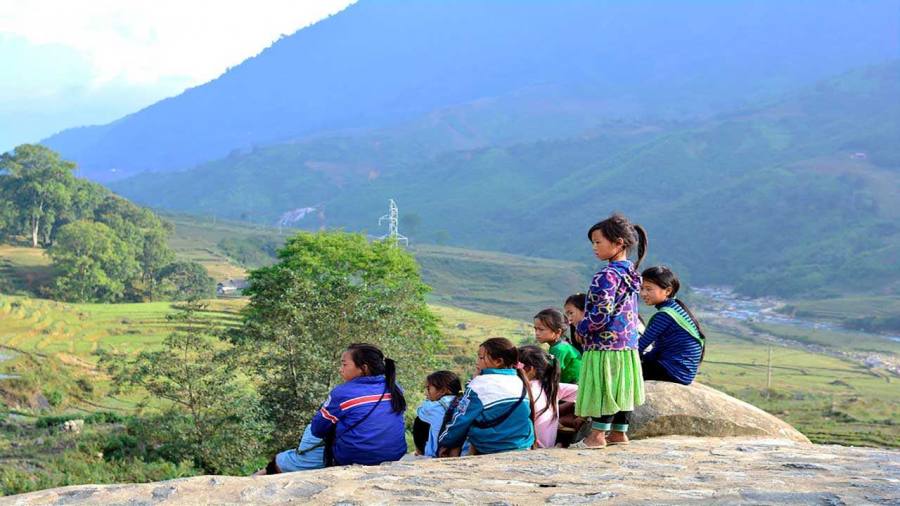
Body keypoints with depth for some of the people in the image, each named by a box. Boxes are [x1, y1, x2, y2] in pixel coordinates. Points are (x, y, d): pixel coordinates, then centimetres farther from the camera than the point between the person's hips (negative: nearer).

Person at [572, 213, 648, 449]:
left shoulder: (607, 276, -18)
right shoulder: (630, 273, 10)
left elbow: (600, 315, -23)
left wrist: (581, 328, -5)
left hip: (605, 344, -9)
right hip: (628, 344, 9)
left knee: (603, 389, -2)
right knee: (621, 387, 14)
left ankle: (597, 435, 4)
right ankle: (619, 433, 22)